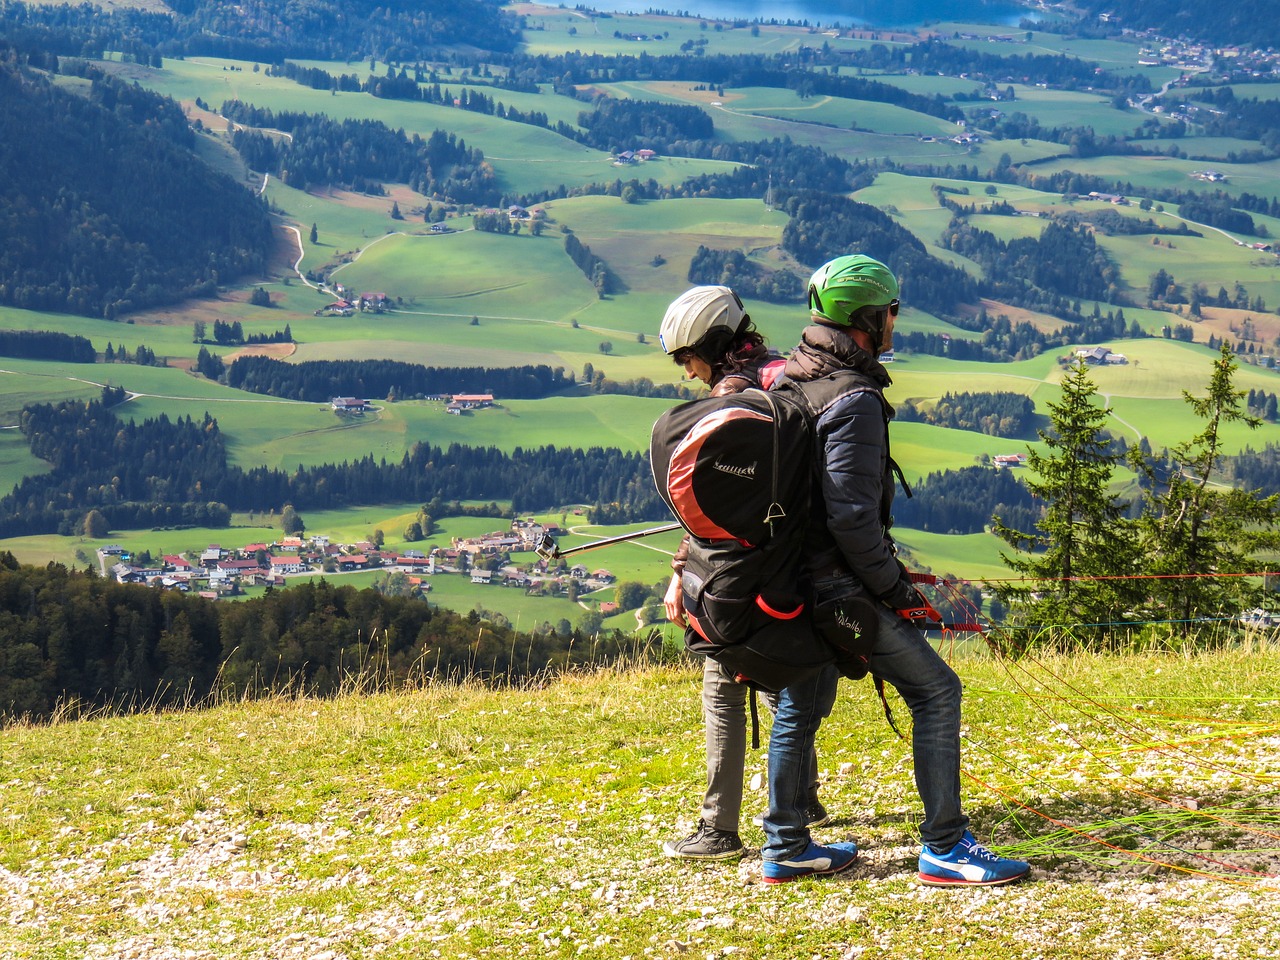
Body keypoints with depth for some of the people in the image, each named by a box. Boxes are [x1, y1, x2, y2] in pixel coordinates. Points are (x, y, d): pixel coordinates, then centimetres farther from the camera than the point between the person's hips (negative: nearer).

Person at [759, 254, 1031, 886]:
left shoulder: (786, 378, 10)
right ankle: (944, 849, -2)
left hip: (791, 576, 9)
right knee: (936, 690, -3)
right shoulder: (854, 400, -18)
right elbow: (852, 516, -24)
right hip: (838, 583, -9)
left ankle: (786, 850, 28)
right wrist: (896, 590, -14)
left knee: (799, 707, 19)